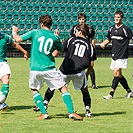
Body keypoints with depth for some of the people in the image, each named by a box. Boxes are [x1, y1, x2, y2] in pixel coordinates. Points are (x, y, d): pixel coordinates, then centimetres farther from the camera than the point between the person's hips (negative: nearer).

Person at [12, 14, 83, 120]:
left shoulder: (35, 33, 1)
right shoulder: (54, 37, 4)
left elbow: (18, 39, 0)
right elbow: (61, 49, 21)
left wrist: (14, 32, 21)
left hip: (35, 69, 0)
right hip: (49, 69, 0)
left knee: (34, 90, 21)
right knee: (63, 88, 7)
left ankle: (44, 113, 10)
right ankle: (71, 112, -5)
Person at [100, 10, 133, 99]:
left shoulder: (125, 29, -8)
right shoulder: (112, 29, 10)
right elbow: (108, 39, 22)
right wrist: (103, 43, 4)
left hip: (122, 55, -7)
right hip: (114, 55, 7)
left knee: (116, 72, -15)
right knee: (119, 75, 11)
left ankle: (111, 94, -14)